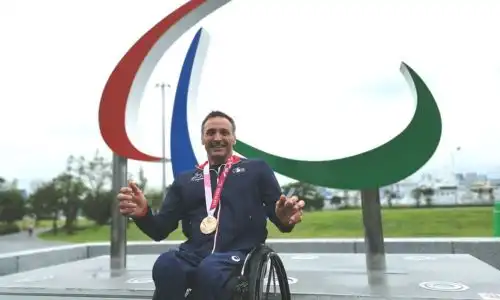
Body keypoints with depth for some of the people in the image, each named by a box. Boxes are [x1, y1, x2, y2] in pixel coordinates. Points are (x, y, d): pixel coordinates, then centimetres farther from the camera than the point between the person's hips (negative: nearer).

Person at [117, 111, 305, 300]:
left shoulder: (257, 169, 16)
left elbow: (278, 212, 9)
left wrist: (285, 219, -16)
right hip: (194, 254, 3)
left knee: (209, 269, -37)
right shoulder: (185, 180, 23)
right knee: (165, 266, -33)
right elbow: (160, 231, 17)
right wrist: (143, 214, -6)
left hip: (239, 253, -2)